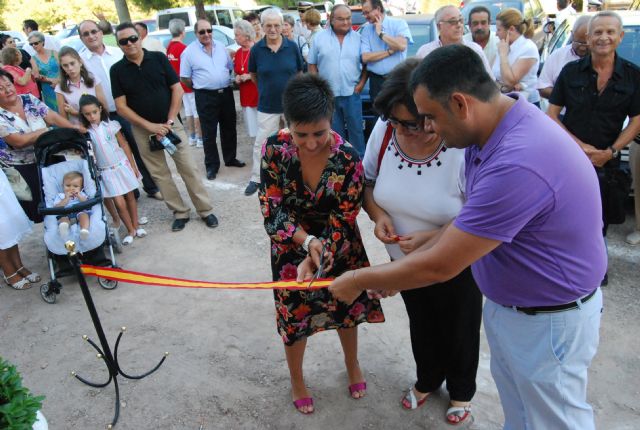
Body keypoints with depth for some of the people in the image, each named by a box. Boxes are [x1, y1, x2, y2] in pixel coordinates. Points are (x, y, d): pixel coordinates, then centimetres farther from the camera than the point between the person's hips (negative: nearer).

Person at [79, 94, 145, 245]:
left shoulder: (111, 125, -5)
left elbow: (124, 145, 0)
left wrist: (133, 166, 1)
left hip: (122, 166, 1)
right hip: (106, 172, -1)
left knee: (130, 197, 11)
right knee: (119, 203, -5)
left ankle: (136, 226, 27)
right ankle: (130, 230, 12)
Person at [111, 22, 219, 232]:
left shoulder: (158, 58, -3)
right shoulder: (117, 70, -2)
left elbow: (177, 89, -3)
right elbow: (121, 106, -4)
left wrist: (169, 121, -9)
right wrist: (149, 125, -13)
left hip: (169, 124, -1)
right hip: (143, 129, 1)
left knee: (188, 168, -1)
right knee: (159, 174, 6)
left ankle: (205, 210, 9)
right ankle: (180, 212, 18)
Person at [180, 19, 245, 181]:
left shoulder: (221, 46, 7)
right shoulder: (189, 51, -5)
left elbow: (230, 67, 17)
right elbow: (184, 78, -3)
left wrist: (225, 83, 8)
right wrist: (201, 86, 1)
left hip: (226, 93, 4)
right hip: (206, 97, -4)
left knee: (229, 128, 14)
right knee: (209, 133, 2)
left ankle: (230, 158, 30)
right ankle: (211, 165, 13)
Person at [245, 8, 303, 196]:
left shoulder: (292, 47, -6)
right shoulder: (256, 49, -6)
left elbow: (300, 73, 5)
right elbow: (253, 75, 9)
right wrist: (266, 90, 13)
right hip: (267, 106, 0)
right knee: (261, 143, 6)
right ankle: (256, 178, 20)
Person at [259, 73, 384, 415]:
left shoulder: (348, 158, -25)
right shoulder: (275, 148, -22)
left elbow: (343, 222, -20)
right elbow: (272, 209, -18)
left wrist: (315, 259, -33)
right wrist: (307, 240, -32)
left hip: (339, 246, 0)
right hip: (292, 246, 0)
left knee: (347, 306, 19)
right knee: (294, 313, 13)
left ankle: (352, 365, 52)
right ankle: (296, 381, 42)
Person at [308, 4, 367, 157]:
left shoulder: (358, 38, 3)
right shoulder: (320, 37, 1)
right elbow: (312, 64, 5)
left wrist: (361, 83, -3)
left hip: (352, 93, 0)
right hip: (327, 94, 0)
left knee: (355, 128, 4)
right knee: (334, 131, 9)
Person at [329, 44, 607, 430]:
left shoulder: (517, 164, -37)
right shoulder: (493, 130, -6)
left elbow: (439, 267, -30)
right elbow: (471, 218, 4)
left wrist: (360, 280, -15)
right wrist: (400, 267, 1)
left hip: (549, 321, -8)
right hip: (506, 302, 8)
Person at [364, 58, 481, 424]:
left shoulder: (464, 147, -31)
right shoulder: (385, 131, -17)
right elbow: (368, 182, -1)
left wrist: (433, 237, -34)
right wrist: (377, 213, -19)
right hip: (405, 260, 4)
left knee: (458, 331, 21)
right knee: (420, 325, 28)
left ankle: (462, 391, 52)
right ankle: (428, 380, 57)